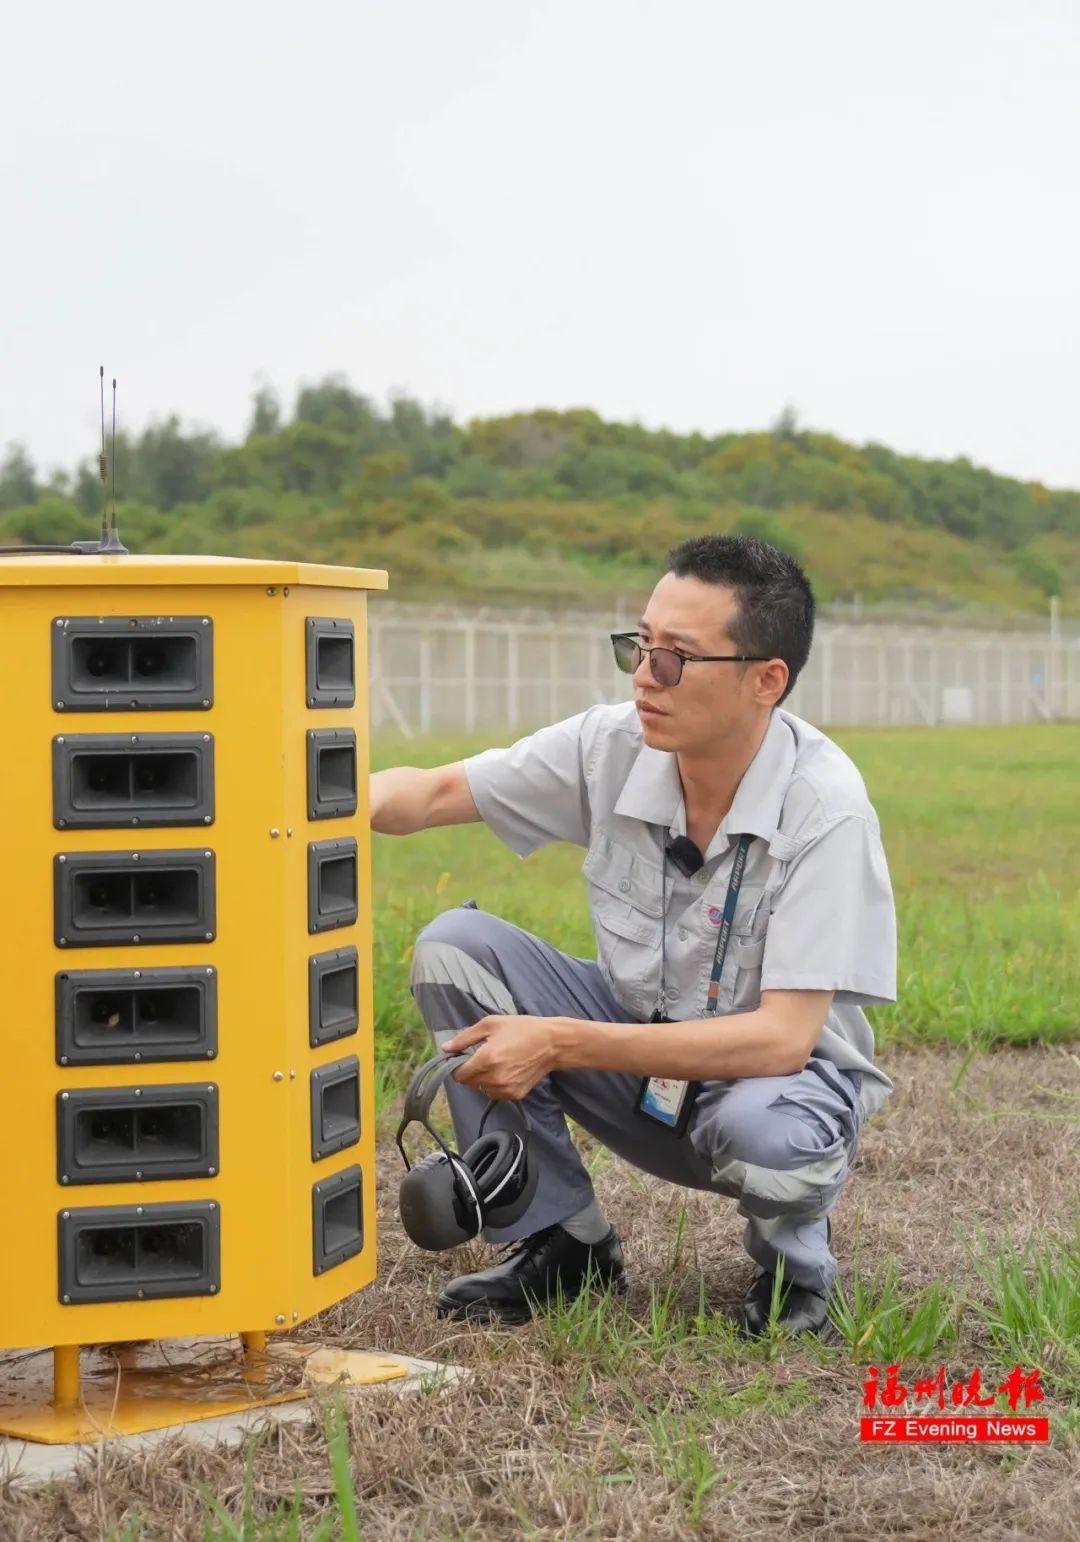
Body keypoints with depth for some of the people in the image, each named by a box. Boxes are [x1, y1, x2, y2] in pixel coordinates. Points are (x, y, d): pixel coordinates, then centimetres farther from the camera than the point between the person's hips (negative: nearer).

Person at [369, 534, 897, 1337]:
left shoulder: (826, 810, -27)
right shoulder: (613, 746, -14)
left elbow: (780, 1038, -31)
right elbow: (432, 792, -8)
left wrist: (559, 1044, -35)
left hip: (780, 1072, -5)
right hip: (639, 1048, 5)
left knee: (762, 1130, -40)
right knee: (455, 947, -15)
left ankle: (795, 1264, 0)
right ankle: (561, 1240, 0)